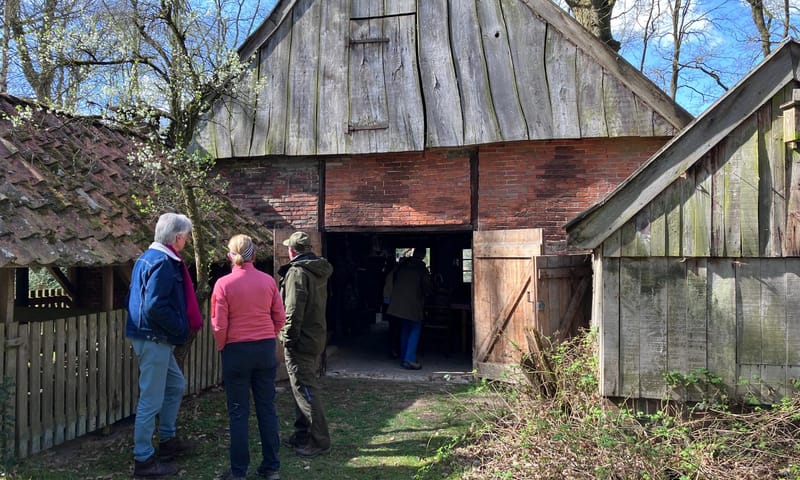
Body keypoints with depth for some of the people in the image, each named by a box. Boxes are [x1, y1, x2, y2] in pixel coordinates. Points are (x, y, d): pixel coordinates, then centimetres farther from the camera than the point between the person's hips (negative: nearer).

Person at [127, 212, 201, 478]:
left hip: (155, 338, 11)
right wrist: (181, 327, -15)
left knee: (176, 385, 23)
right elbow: (155, 306, -29)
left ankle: (168, 440, 35)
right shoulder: (163, 262, -20)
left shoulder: (148, 257, 12)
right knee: (151, 400, 0)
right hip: (154, 339, -11)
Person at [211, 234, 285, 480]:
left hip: (237, 351, -3)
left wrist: (222, 348, 9)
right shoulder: (268, 281, -1)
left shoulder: (223, 284, -9)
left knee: (239, 412, 6)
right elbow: (280, 318, 3)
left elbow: (219, 325, -8)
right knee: (267, 408, 11)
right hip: (266, 349, 3)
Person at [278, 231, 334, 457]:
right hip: (317, 337, 9)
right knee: (304, 386, 18)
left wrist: (288, 338, -15)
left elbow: (293, 311, -22)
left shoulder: (297, 272, -17)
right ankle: (302, 435, 27)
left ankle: (320, 440, 1)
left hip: (301, 341, -9)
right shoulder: (320, 271, 12)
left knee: (304, 389, -3)